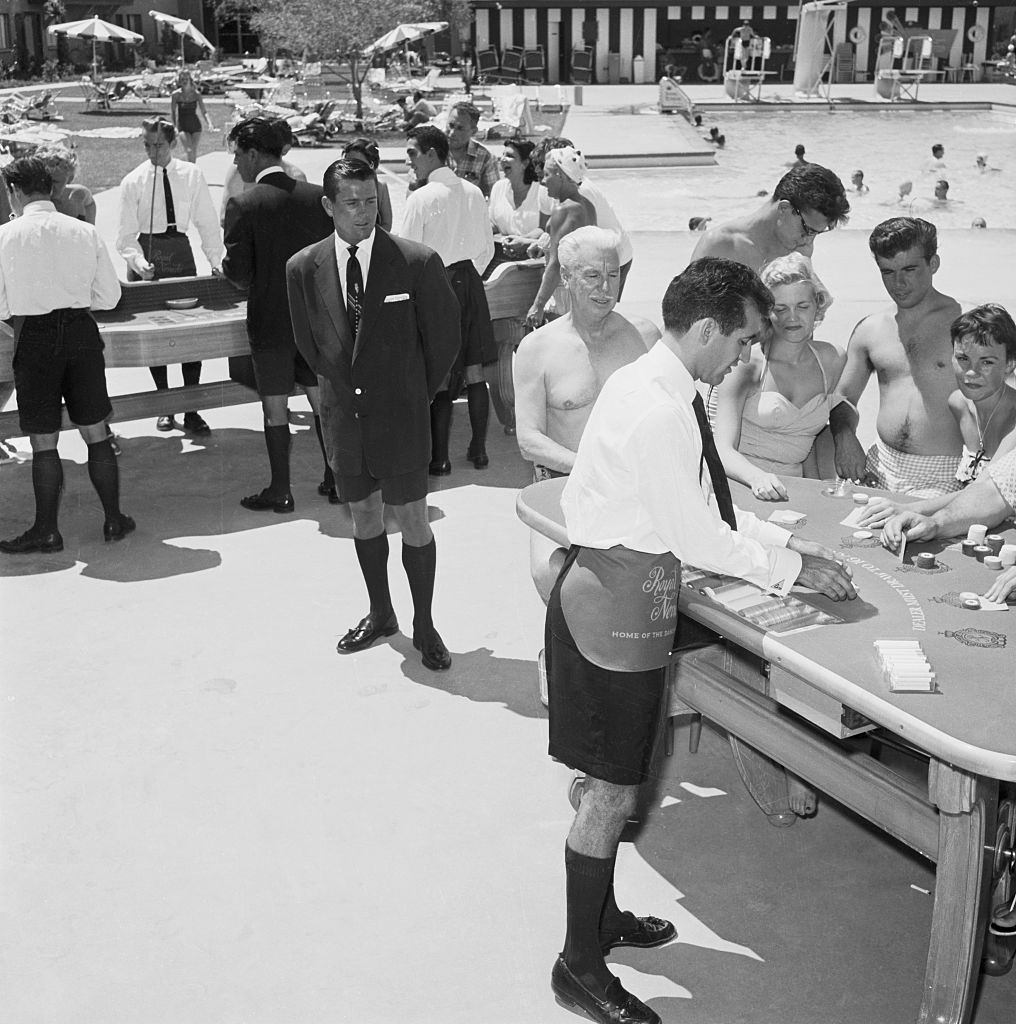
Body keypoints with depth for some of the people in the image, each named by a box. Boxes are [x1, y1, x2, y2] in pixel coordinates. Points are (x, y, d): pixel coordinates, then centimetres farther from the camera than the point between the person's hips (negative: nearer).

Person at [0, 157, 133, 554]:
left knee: (43, 441, 6)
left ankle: (46, 531, 14)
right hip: (81, 331, 2)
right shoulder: (84, 231, 1)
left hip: (34, 338, -2)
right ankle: (114, 520, 18)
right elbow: (109, 296, 5)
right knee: (95, 433, 12)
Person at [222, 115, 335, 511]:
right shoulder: (318, 196, -1)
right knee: (322, 400, 14)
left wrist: (228, 269, 7)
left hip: (271, 320, -4)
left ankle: (280, 490, 12)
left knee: (275, 408, 6)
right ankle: (336, 479, 21)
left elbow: (238, 273, -15)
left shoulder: (243, 204, -13)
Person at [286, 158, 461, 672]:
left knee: (413, 522, 2)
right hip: (343, 415, 3)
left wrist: (414, 395, 5)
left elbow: (444, 338, -1)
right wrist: (340, 390, 11)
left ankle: (424, 625, 19)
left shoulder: (418, 262, -12)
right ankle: (380, 614, 34)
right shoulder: (304, 268, -2)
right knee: (363, 516, 16)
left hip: (400, 418, -3)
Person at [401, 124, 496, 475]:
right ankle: (479, 450, 19)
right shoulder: (473, 192, 5)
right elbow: (488, 248, 10)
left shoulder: (420, 199, -12)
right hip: (471, 284, 5)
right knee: (474, 370, 11)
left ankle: (439, 458, 6)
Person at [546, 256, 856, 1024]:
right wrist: (792, 569, -8)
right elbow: (696, 539, -20)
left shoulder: (651, 385, 7)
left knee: (617, 781, 23)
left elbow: (704, 504, 15)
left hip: (623, 592, 10)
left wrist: (783, 541, 10)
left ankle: (601, 916, 42)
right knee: (614, 792, 3)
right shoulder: (659, 412, -25)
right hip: (618, 606, -10)